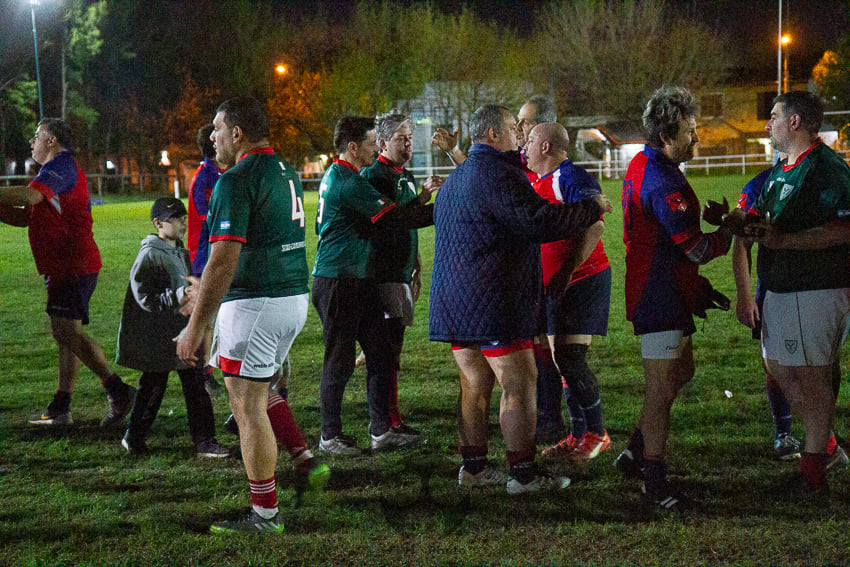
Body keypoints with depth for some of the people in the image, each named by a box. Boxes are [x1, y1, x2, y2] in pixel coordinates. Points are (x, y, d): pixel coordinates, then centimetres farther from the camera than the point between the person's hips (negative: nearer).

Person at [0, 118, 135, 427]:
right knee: (66, 333, 10)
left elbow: (29, 195, -29)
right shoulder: (60, 169, 26)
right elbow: (26, 216, 26)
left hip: (72, 265, -11)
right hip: (66, 266, 11)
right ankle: (60, 408, 13)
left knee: (67, 330, -16)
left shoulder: (61, 166, -9)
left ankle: (117, 390, -16)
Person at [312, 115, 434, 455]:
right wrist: (438, 210, -12)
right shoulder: (348, 181, -17)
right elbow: (394, 218, -19)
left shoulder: (336, 176, 17)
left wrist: (419, 201, 11)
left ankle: (381, 430, 14)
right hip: (338, 282, -10)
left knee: (380, 351, 9)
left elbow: (384, 216, 19)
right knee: (340, 360, -1)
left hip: (358, 280, 10)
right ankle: (330, 436, 9)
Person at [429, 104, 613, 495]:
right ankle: (523, 473, -3)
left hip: (454, 300, 10)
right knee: (519, 387, -5)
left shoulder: (454, 179, 19)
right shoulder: (500, 175, -12)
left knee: (475, 385, 14)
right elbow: (540, 221, -21)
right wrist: (592, 209, -8)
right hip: (493, 302, -10)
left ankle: (473, 466, 18)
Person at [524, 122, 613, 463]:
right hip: (556, 285, 9)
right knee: (563, 360, 9)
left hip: (583, 280, -9)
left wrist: (567, 270, -26)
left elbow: (594, 227, -22)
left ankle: (596, 433, -2)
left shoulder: (571, 178, -14)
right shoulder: (538, 182, 15)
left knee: (569, 357, -13)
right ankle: (578, 436, 16)